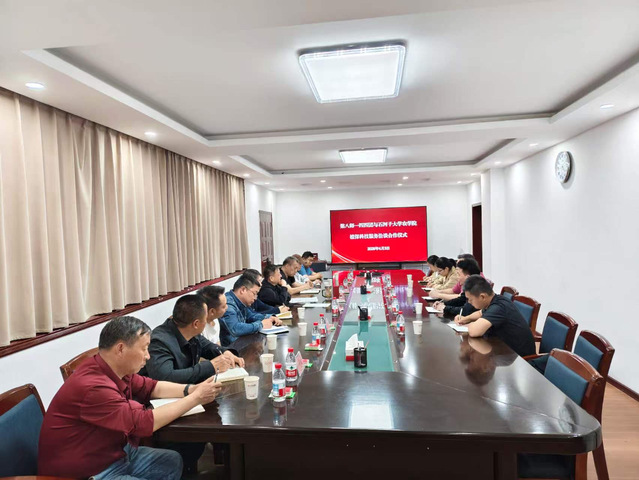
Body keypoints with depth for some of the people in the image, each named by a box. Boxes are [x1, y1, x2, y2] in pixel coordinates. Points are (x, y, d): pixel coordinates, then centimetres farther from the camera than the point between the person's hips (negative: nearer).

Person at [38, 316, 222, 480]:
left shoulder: (118, 371, -4)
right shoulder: (93, 387, -32)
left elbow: (151, 387, 8)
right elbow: (145, 422, -31)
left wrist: (190, 389, -7)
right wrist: (195, 398, -24)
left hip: (115, 453, 9)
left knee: (173, 461, 12)